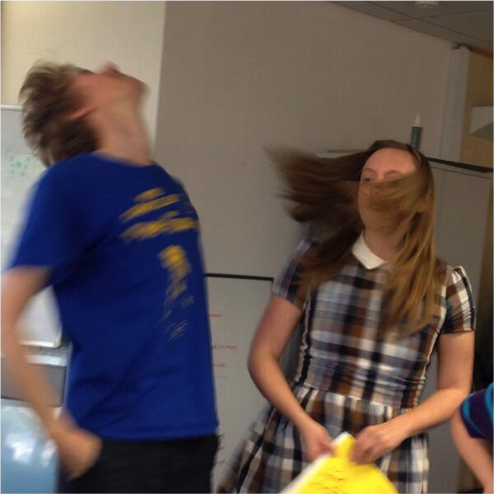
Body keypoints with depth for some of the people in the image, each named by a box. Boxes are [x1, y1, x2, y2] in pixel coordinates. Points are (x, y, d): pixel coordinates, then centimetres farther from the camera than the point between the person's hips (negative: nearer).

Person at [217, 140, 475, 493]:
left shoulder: (447, 285, 2)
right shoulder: (316, 259, 1)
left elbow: (455, 389, 6)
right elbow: (264, 354, 2)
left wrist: (398, 428, -11)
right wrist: (303, 423, -12)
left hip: (388, 463, 0)